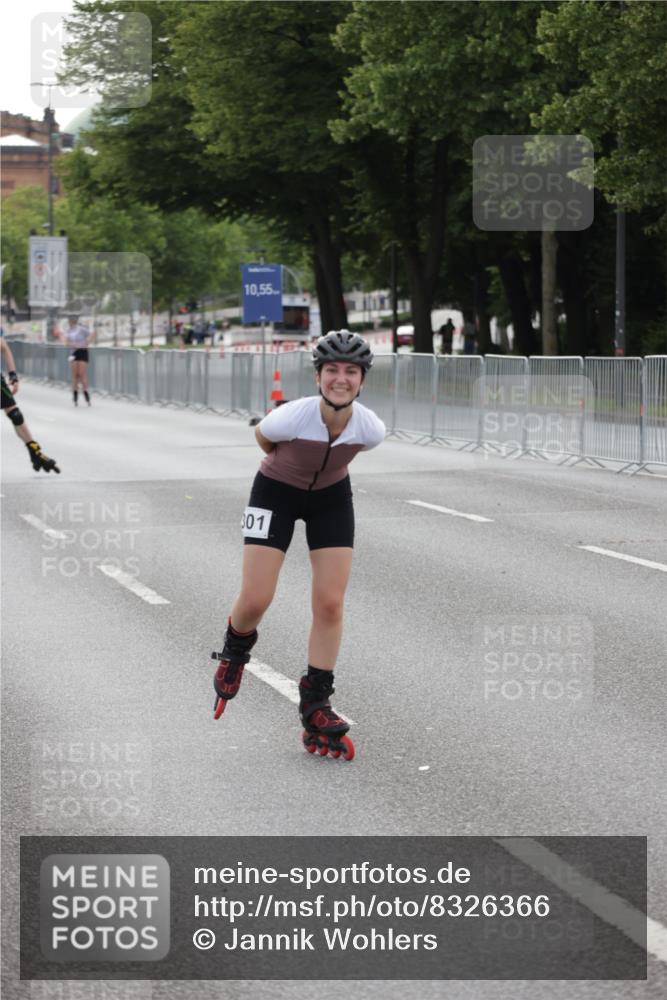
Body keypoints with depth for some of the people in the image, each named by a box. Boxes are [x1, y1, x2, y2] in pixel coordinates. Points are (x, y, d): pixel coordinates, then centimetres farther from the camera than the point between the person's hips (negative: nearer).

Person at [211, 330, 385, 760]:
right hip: (277, 491, -2)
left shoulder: (371, 428, -26)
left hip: (331, 497, 2)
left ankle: (316, 707, 8)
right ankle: (235, 652, 27)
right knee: (255, 599, -9)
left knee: (330, 604, -5)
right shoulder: (292, 417, -34)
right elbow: (263, 437, -9)